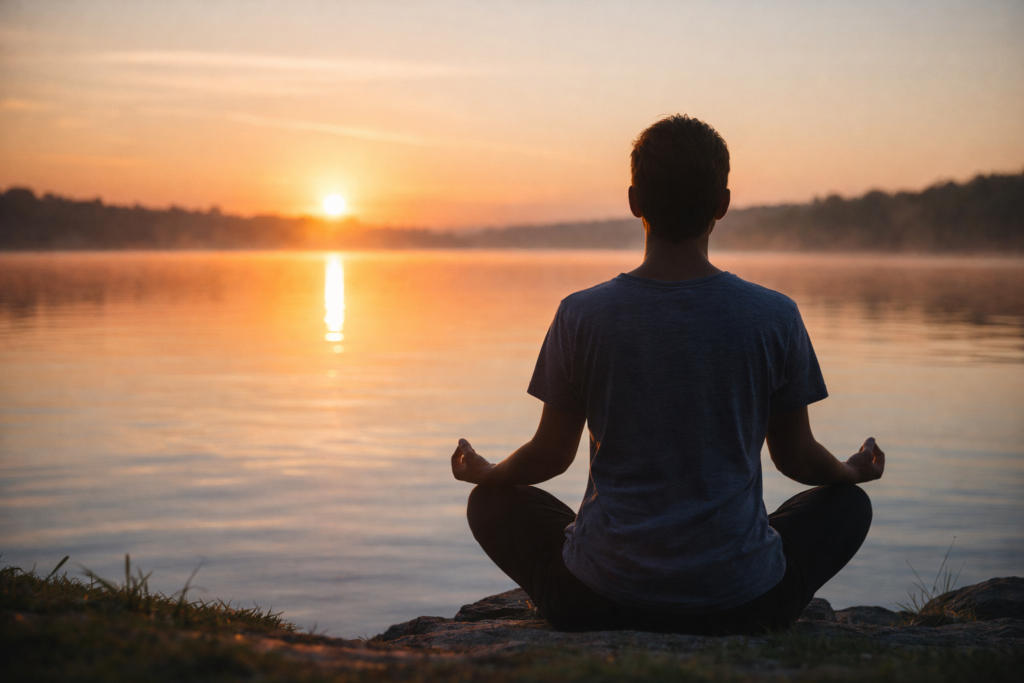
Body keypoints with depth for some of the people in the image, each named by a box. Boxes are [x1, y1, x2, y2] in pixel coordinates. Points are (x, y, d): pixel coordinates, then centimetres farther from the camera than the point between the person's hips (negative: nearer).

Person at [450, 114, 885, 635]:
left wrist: (483, 472, 26)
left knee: (493, 503, 26)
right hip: (743, 605, 1)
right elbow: (796, 458, 5)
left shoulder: (581, 315, -8)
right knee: (849, 505, 27)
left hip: (598, 605, 0)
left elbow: (550, 456, 4)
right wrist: (853, 470, 29)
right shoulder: (775, 317, -7)